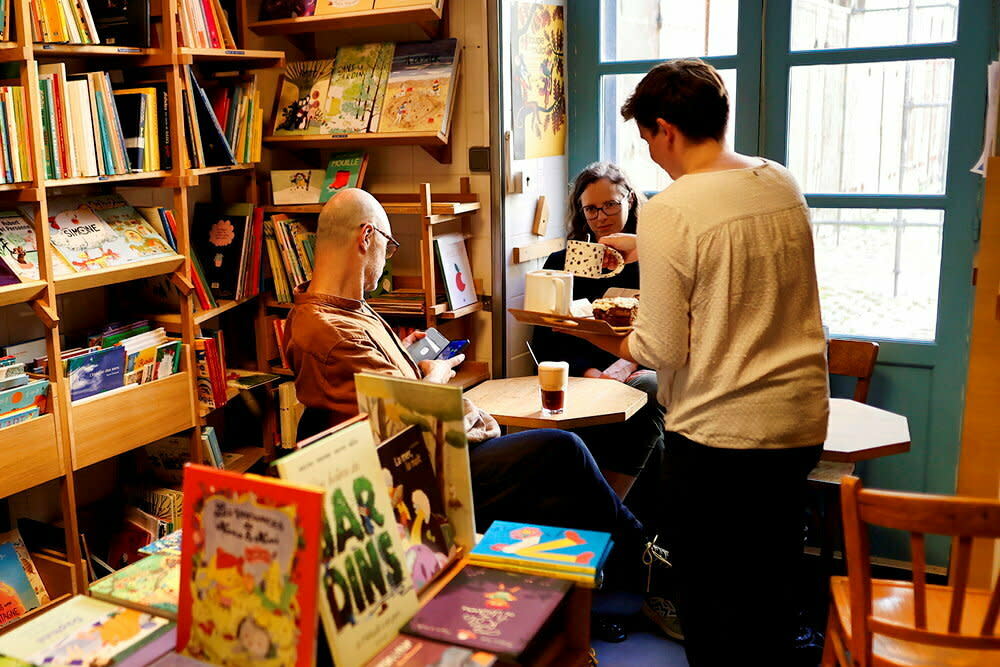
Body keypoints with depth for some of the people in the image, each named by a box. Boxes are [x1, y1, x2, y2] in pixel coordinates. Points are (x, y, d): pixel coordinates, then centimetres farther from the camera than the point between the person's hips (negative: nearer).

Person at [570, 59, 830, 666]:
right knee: (774, 584, 23)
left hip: (718, 434, -7)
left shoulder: (668, 211, -19)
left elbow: (663, 350, -17)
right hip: (803, 421, 7)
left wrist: (606, 340, 2)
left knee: (711, 596, 13)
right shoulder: (783, 184, 3)